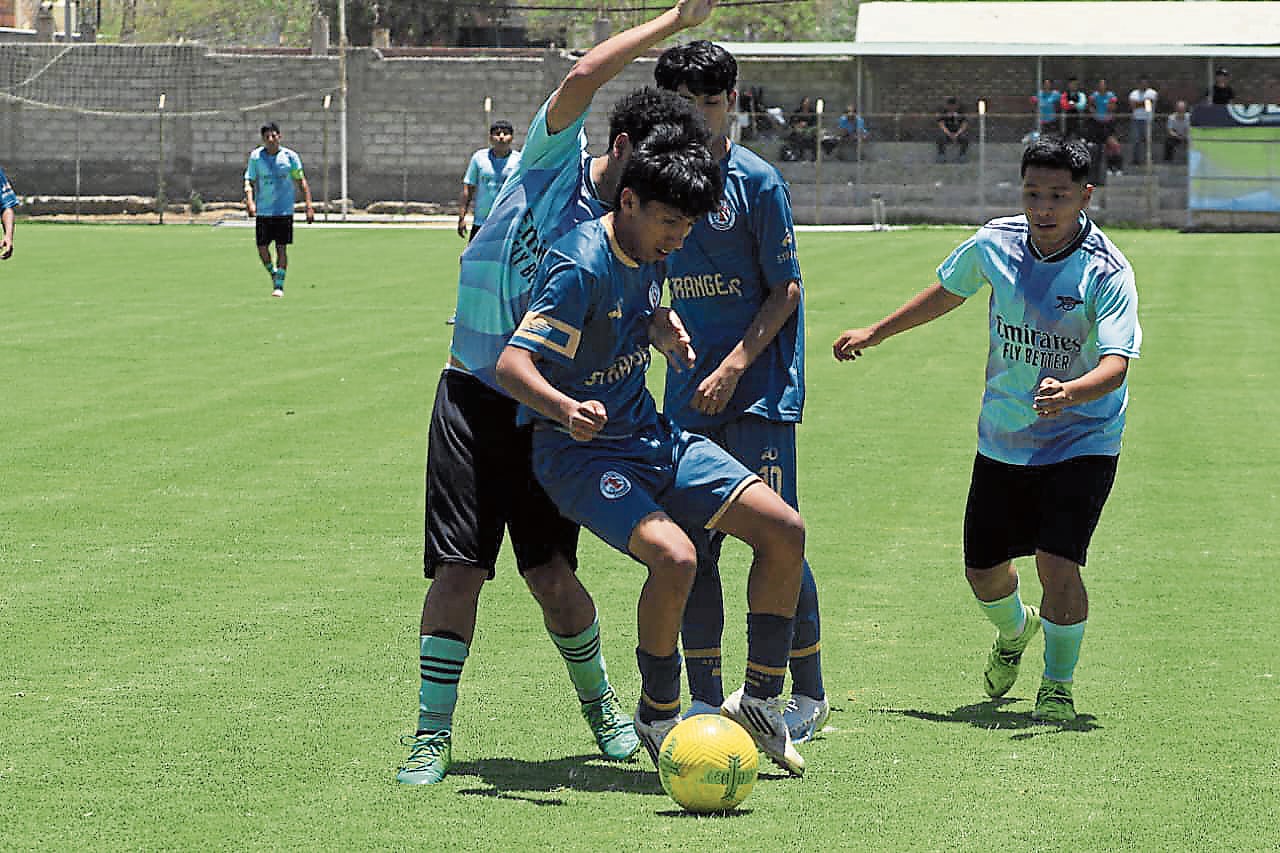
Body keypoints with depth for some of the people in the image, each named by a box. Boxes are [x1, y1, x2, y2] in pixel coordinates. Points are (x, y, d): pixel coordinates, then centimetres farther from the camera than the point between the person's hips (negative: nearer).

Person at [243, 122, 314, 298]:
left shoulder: (290, 156, -2)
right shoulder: (255, 157, -1)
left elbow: (301, 181, 4)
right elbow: (249, 181, 2)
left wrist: (309, 206, -2)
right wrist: (249, 201, -16)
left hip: (284, 210, -1)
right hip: (263, 210, 1)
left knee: (281, 248, -3)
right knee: (262, 248, 1)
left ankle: (279, 285, 5)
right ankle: (273, 274, 28)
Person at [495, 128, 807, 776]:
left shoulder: (648, 254, 4)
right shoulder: (581, 266, -22)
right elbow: (512, 364, -30)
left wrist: (665, 333, 3)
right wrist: (564, 408, -50)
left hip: (652, 436, 9)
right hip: (582, 452, -8)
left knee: (783, 528, -3)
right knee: (674, 556, -31)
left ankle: (759, 703, 10)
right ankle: (658, 718, -7)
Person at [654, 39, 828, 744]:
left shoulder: (757, 181, -6)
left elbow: (786, 291, -7)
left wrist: (732, 369, -14)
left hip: (758, 387, -5)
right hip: (688, 393, 5)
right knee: (692, 546, 3)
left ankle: (809, 694, 5)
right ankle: (704, 701, 11)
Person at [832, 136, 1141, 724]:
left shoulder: (1107, 273, -20)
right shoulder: (995, 244, -6)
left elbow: (1116, 363, -31)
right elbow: (947, 291, 14)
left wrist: (1070, 393, -51)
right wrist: (874, 333, 22)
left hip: (1082, 440, -5)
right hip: (1002, 441, 5)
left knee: (1057, 563, -18)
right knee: (983, 569, 10)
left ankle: (1057, 685, 7)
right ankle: (1014, 632, 47)